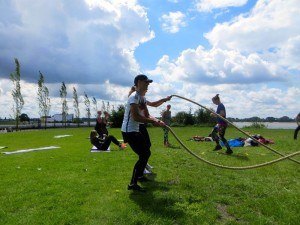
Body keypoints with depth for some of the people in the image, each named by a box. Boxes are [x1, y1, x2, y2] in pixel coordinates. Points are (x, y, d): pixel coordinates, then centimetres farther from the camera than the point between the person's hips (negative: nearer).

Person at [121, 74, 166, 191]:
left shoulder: (143, 98, 12)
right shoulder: (134, 97, -18)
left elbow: (147, 115, 10)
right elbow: (136, 117, -26)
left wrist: (157, 121, -9)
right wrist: (152, 121, -20)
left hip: (135, 131, 10)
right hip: (129, 131, -10)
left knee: (146, 152, 19)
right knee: (143, 155, -11)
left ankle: (139, 176, 38)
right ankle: (132, 184, 0)